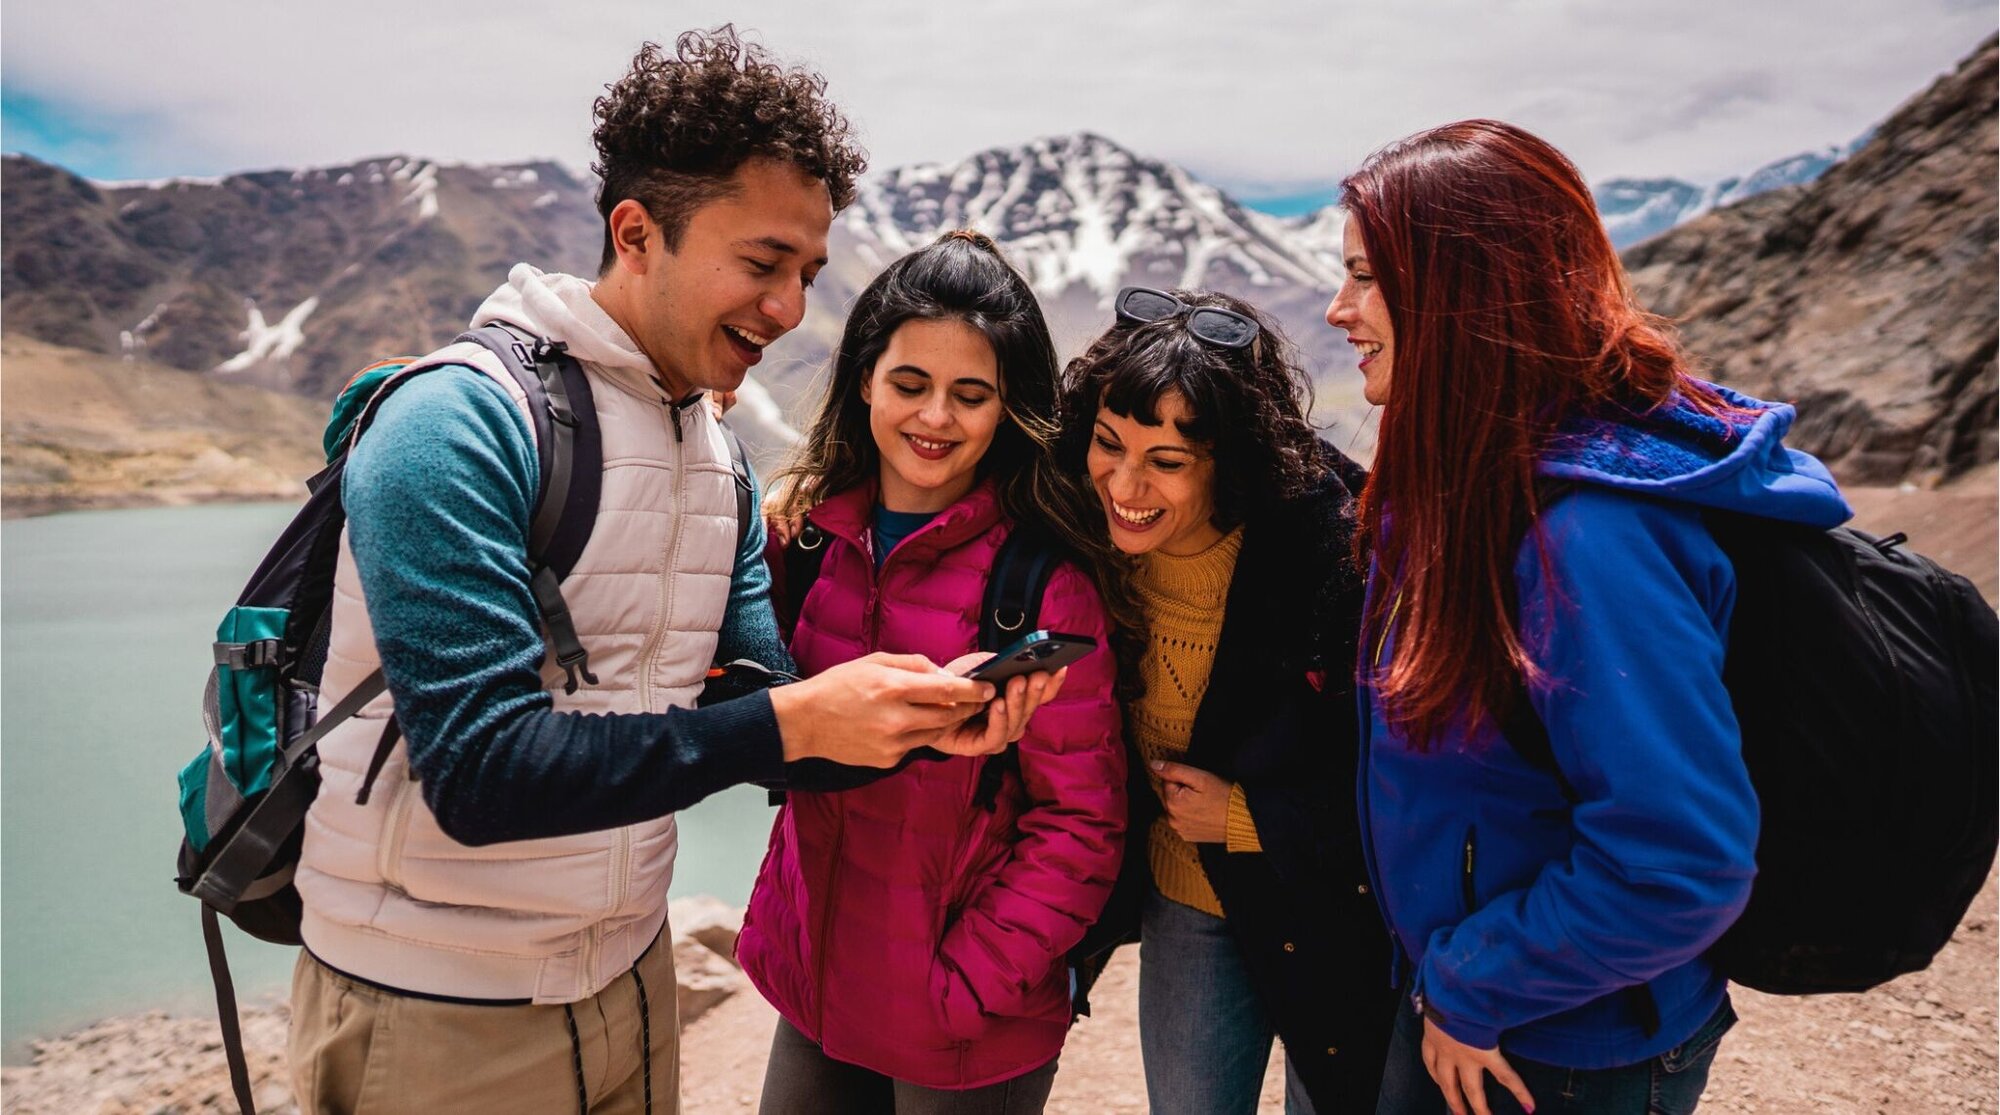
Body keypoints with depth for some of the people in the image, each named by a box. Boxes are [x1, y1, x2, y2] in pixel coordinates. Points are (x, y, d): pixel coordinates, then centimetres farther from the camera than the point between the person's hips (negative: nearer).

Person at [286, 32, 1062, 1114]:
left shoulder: (715, 455, 4)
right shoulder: (456, 426, -20)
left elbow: (765, 696, 2)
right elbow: (479, 771, -27)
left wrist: (926, 718, -16)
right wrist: (795, 723, -29)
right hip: (435, 1019, -6)